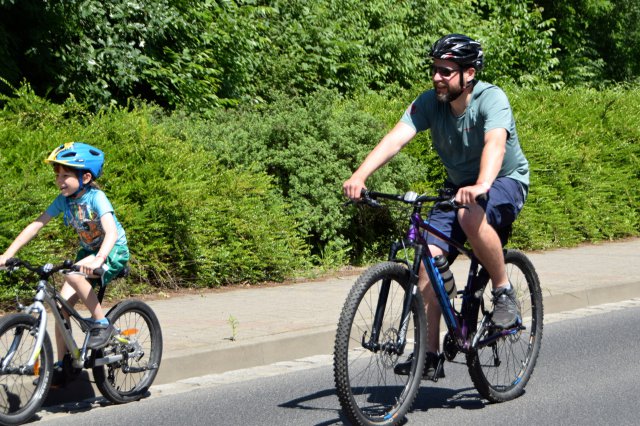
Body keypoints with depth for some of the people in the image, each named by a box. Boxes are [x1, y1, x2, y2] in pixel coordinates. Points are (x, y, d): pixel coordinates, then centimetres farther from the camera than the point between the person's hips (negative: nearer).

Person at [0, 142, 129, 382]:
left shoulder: (96, 198, -24)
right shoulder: (64, 200, -7)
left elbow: (111, 231, -38)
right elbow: (36, 225, -7)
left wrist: (98, 259, -56)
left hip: (114, 252, -7)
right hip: (88, 251, 7)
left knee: (73, 276, -34)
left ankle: (101, 323, -17)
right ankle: (61, 364, 3)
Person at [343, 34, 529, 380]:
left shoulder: (491, 99, -24)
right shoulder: (430, 102, -11)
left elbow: (495, 143, -42)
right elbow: (396, 137, -25)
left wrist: (481, 186, -62)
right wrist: (360, 176, -41)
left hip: (505, 182, -5)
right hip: (458, 187, 5)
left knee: (471, 217, -38)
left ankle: (504, 291, -14)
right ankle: (430, 355, -5)